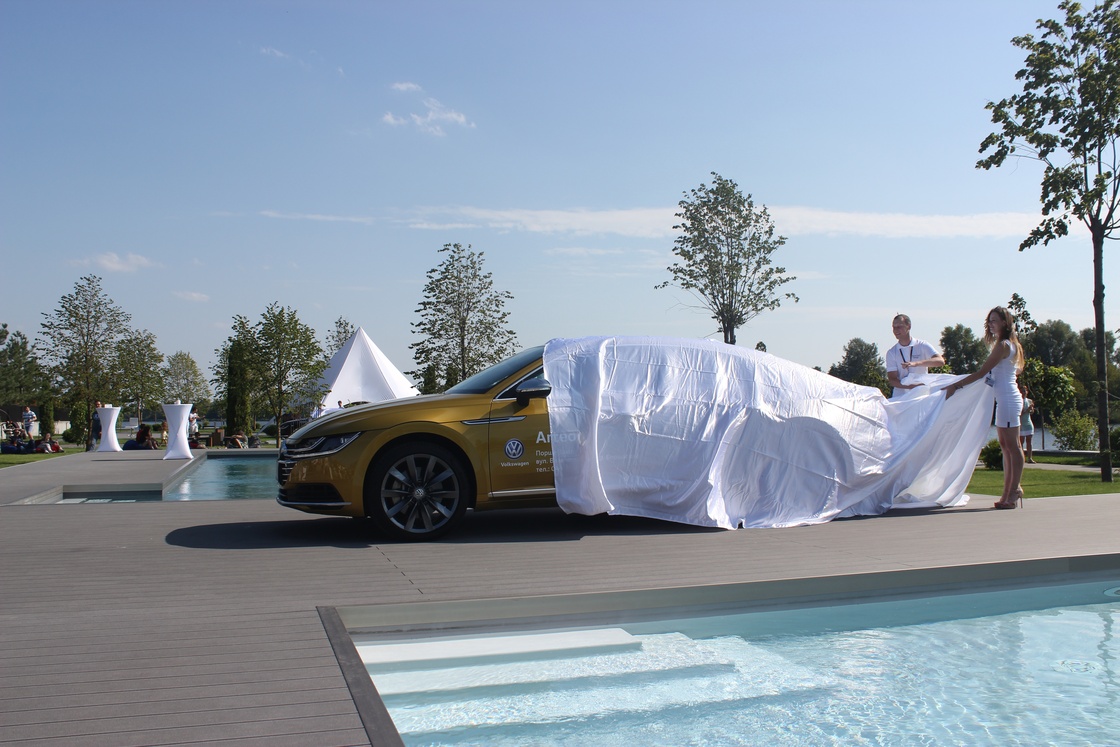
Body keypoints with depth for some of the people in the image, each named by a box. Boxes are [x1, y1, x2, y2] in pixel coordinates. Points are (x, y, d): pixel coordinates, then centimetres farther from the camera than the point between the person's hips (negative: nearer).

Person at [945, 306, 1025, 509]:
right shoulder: (1010, 344, 17)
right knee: (1006, 446, 10)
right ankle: (1009, 491, 13)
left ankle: (1013, 492, -5)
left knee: (1013, 446, -7)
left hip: (1008, 399, -10)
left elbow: (981, 372, -17)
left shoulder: (1003, 345, -13)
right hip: (1005, 399, 10)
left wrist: (955, 386, -15)